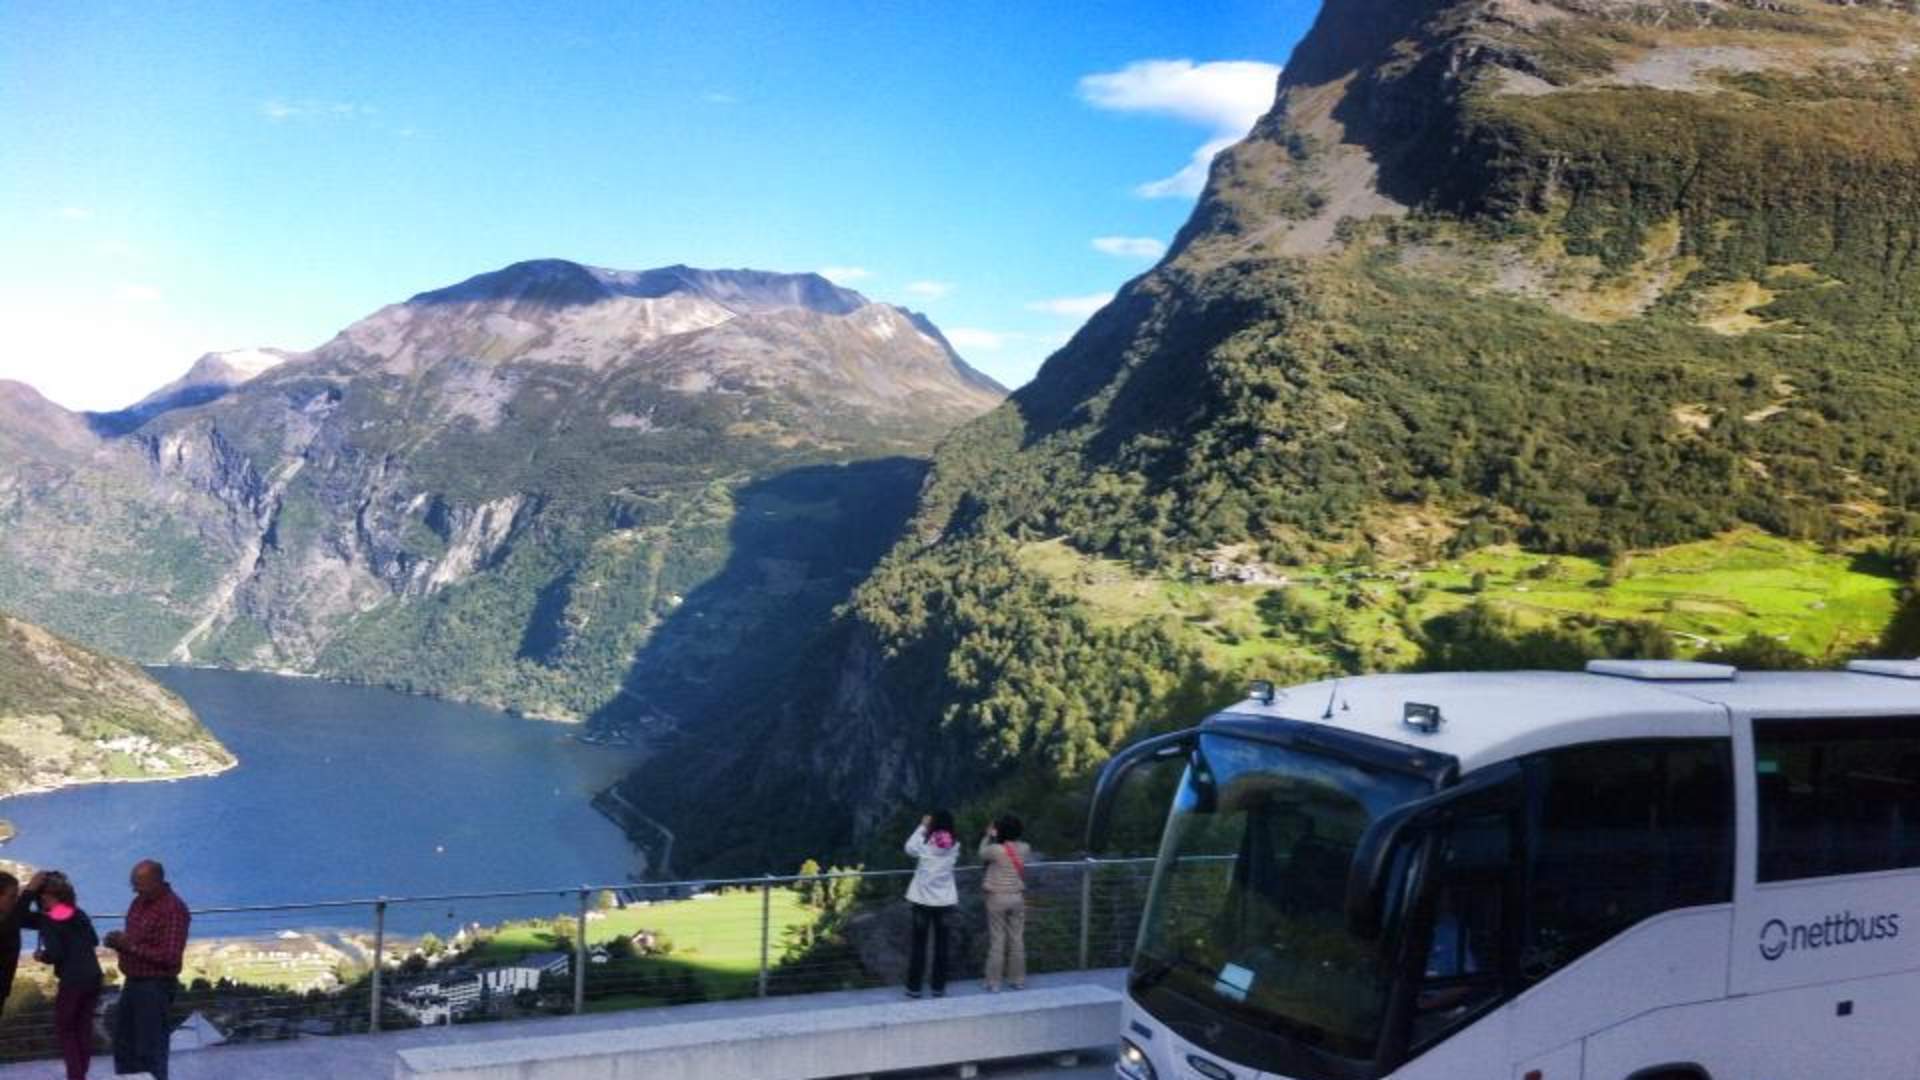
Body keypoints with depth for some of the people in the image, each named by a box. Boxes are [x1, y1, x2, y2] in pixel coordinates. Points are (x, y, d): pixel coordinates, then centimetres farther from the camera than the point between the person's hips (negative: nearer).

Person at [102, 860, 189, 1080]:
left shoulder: (173, 909, -19)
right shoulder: (140, 901, 8)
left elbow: (170, 957, -23)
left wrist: (132, 946, -23)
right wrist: (118, 940, -2)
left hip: (156, 988, -9)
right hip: (133, 983, 9)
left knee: (150, 1051, -2)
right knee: (123, 1045, 18)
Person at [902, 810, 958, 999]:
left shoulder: (924, 844, -14)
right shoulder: (954, 846, -7)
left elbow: (909, 848, 6)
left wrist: (922, 827, 7)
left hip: (923, 900, -2)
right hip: (945, 900, 2)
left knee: (919, 944, 7)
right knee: (941, 944, 10)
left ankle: (914, 987, 11)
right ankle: (939, 987, 15)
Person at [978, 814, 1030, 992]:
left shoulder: (995, 849, -16)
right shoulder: (1024, 849, -3)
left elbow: (982, 854, 5)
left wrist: (989, 835, 14)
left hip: (998, 898, -4)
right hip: (1017, 897, 4)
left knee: (997, 941, 1)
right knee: (1017, 940, 11)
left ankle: (993, 983, 5)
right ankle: (1018, 980, 17)